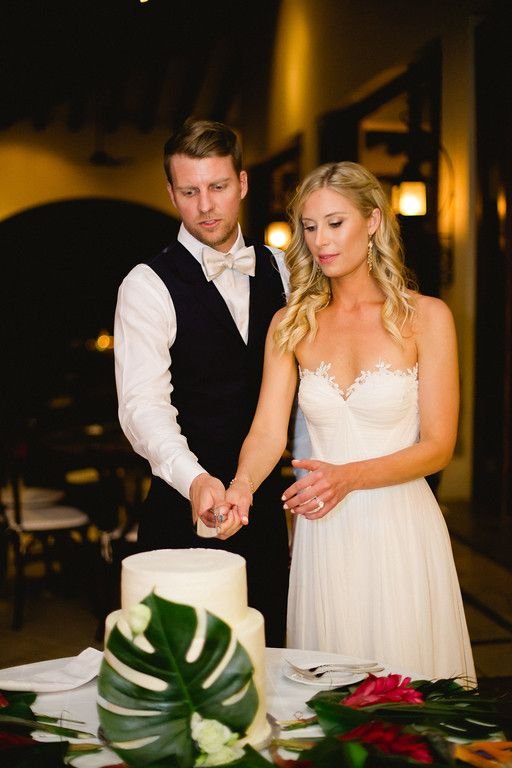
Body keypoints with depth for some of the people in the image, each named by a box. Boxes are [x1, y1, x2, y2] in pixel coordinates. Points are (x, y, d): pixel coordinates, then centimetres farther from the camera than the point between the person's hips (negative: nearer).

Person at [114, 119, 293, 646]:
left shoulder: (276, 269, 7)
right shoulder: (149, 286, -10)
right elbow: (143, 404, -22)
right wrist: (195, 480, -38)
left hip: (267, 502, 5)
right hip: (187, 506, -4)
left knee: (268, 649, 15)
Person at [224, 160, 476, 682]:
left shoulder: (426, 317, -4)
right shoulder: (291, 324, 5)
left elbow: (437, 447, -7)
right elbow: (268, 432, -4)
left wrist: (349, 476, -21)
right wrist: (241, 488, -25)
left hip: (400, 528, -2)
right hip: (321, 536, 3)